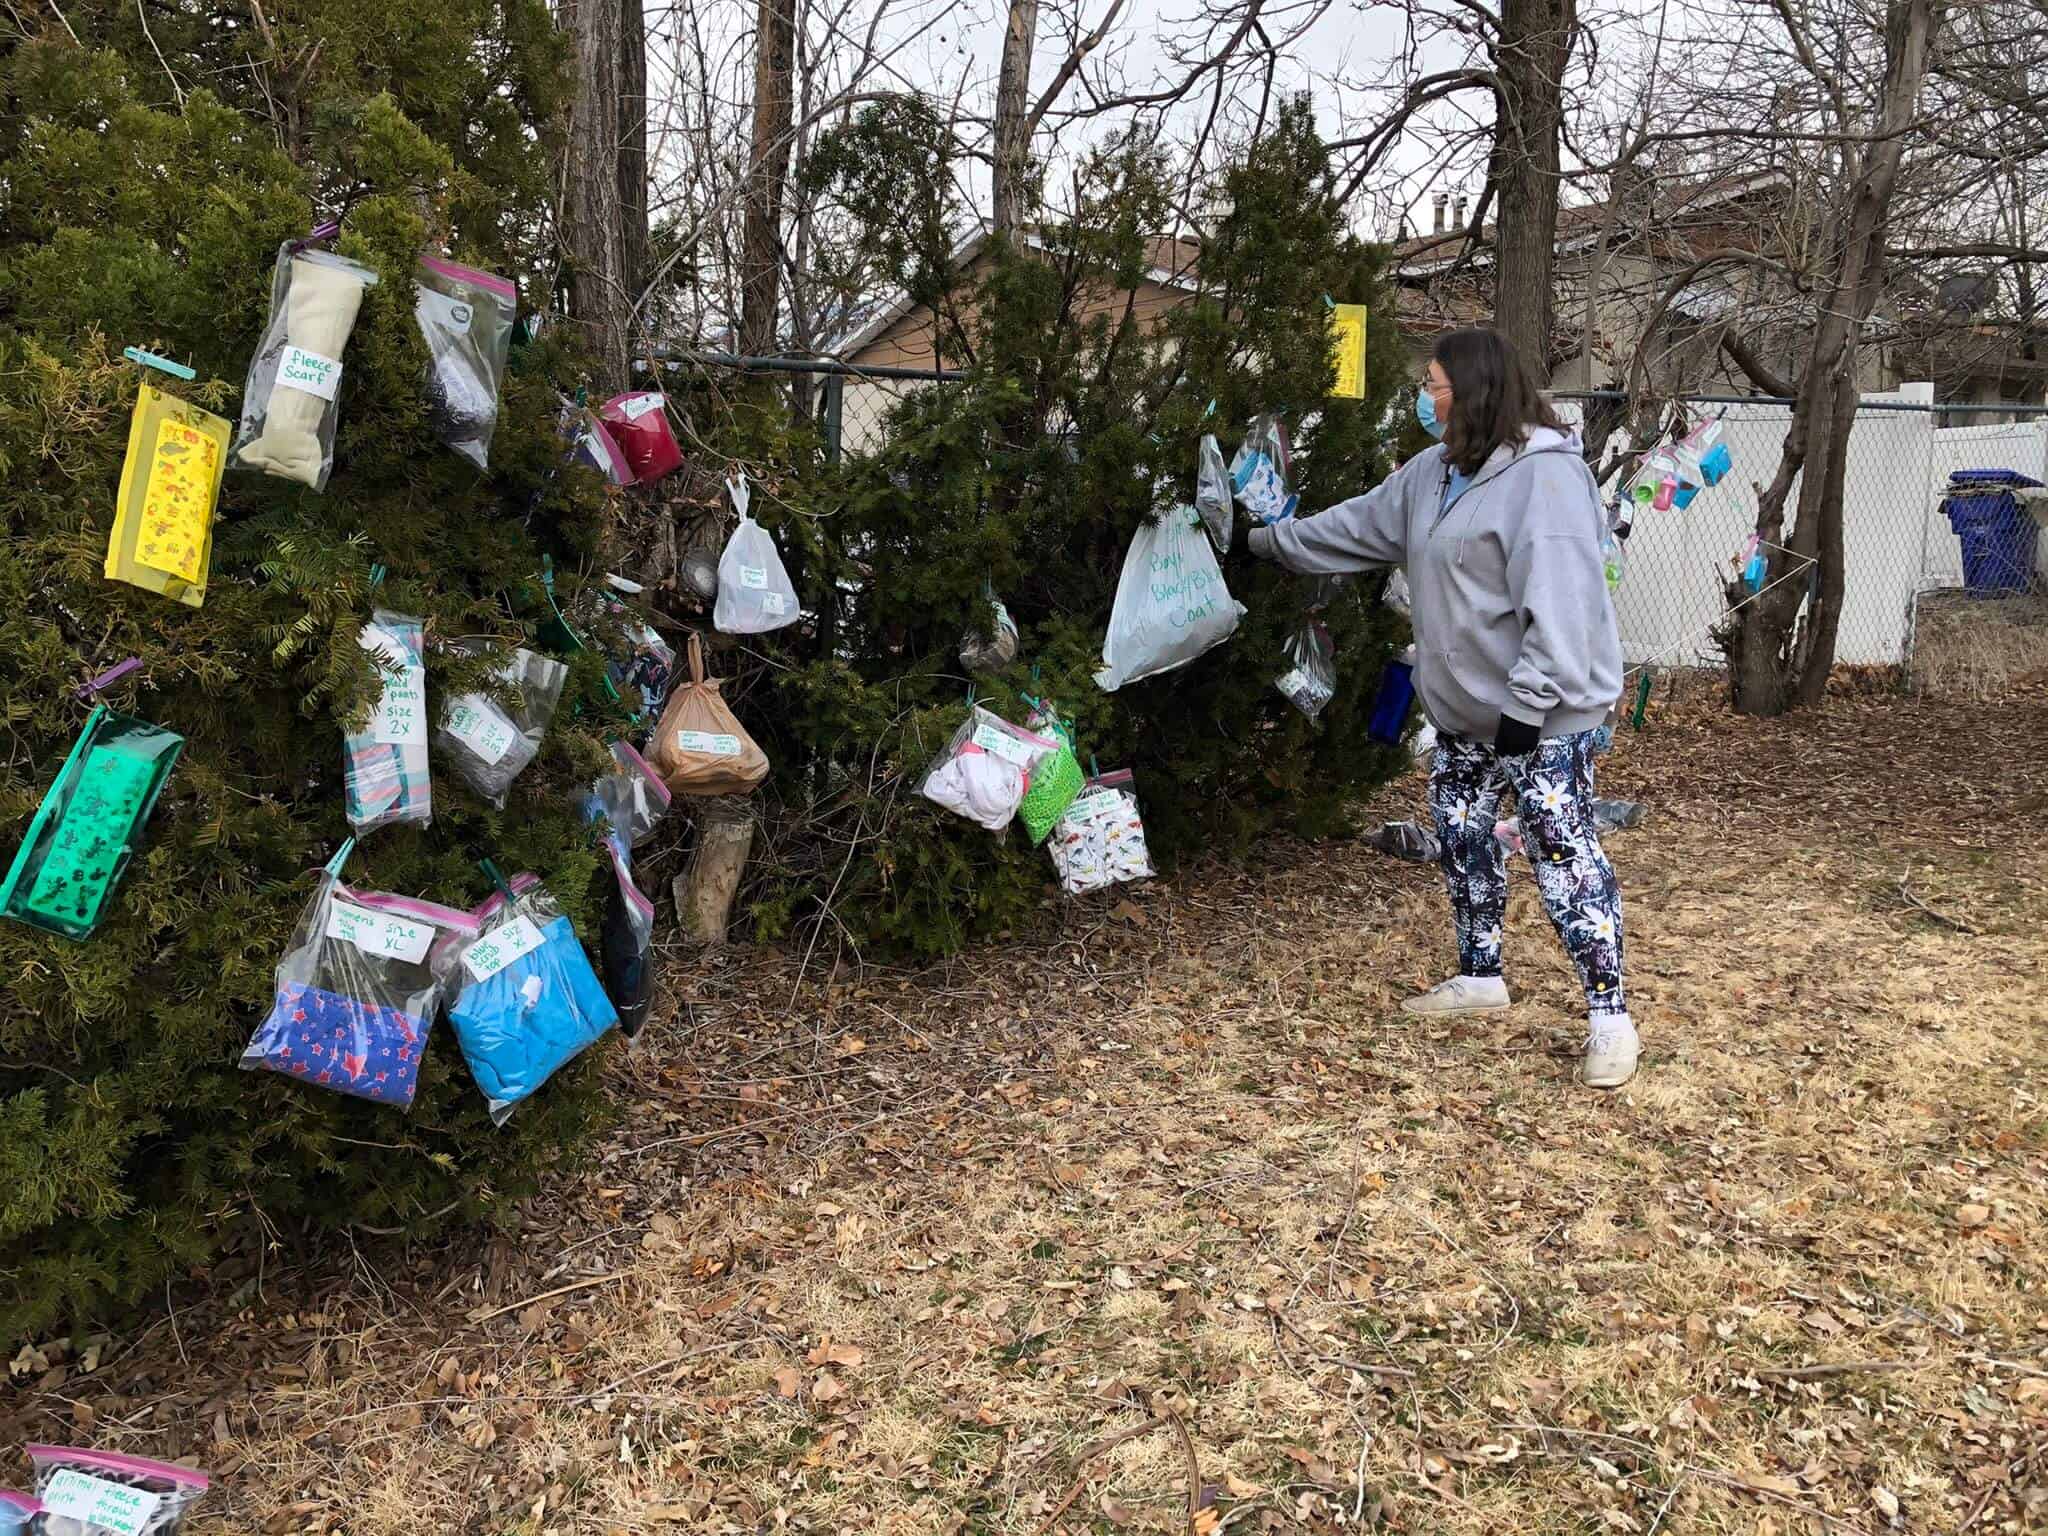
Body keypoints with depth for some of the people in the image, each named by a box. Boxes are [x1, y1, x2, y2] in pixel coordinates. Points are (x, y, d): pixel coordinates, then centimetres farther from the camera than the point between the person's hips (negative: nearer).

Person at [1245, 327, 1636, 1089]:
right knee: (1462, 841, 17)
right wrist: (1268, 540, 26)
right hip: (1465, 708, 10)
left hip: (1543, 712, -9)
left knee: (1565, 856, -7)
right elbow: (1358, 525, 22)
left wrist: (1529, 702, -27)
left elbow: (1557, 601, -26)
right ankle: (1480, 978, 33)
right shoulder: (1436, 471, 10)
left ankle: (1609, 1018, 1)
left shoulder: (1545, 473, -20)